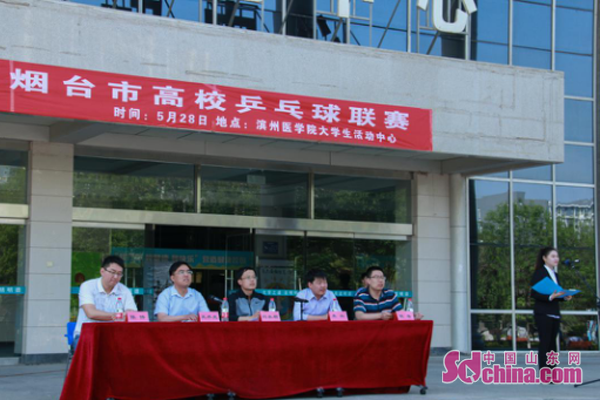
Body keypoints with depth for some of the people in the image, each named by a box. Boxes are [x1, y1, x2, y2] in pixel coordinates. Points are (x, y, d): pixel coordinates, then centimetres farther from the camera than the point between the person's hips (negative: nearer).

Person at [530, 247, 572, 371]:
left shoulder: (555, 274, 17)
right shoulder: (539, 273, -6)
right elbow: (534, 294, -13)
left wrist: (565, 297, 2)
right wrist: (550, 297, -25)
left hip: (555, 313, 7)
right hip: (543, 313, -7)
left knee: (552, 344, 6)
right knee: (545, 343, -8)